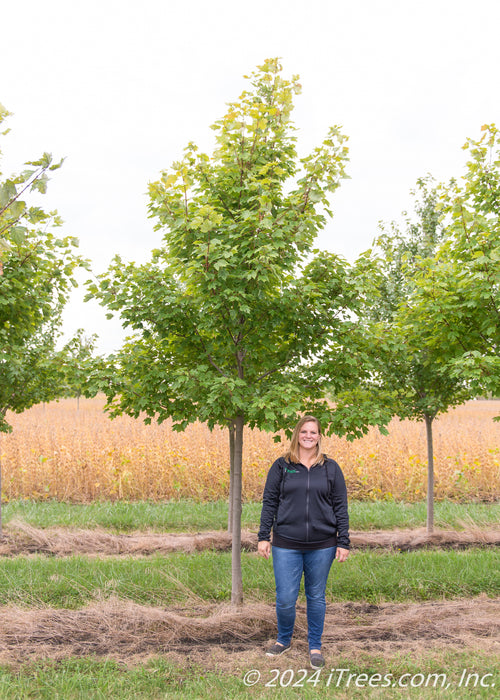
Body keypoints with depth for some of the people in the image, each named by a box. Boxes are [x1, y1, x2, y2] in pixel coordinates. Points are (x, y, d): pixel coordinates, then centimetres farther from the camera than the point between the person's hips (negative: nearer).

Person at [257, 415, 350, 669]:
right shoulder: (281, 466, 3)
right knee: (285, 599, 1)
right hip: (287, 545, 0)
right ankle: (284, 639, 28)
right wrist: (263, 536, 0)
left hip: (322, 546, 1)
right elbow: (269, 502, 4)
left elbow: (341, 506, 5)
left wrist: (343, 542, 1)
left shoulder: (331, 468, 4)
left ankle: (315, 646, 28)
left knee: (316, 597, 11)